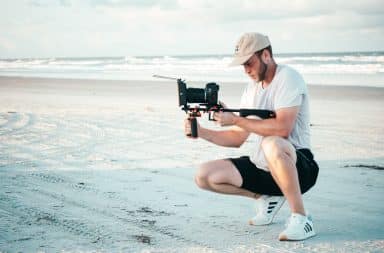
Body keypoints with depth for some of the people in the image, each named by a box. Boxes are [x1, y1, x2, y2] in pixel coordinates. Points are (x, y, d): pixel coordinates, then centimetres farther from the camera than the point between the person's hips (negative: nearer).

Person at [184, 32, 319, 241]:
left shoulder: (288, 78, -12)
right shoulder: (252, 88, 12)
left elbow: (282, 128, -27)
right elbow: (237, 138, 13)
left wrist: (235, 119, -21)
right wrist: (201, 132, -2)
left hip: (297, 166, -8)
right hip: (261, 168, 8)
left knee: (272, 144, -41)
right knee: (204, 176, -3)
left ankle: (300, 218, -25)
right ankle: (265, 197, 12)